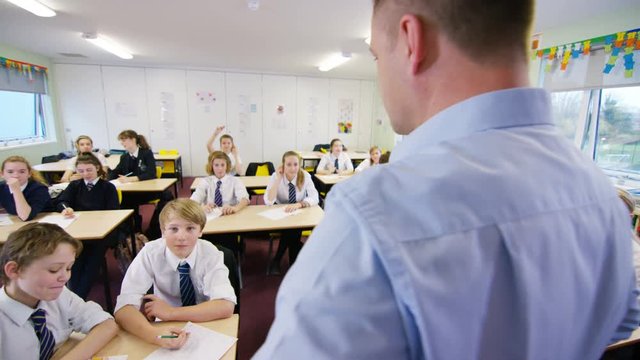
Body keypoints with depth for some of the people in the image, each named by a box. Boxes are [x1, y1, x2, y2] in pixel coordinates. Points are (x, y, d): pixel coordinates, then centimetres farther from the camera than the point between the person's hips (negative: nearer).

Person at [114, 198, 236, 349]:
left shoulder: (210, 253, -18)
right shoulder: (150, 253, -15)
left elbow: (225, 306, -26)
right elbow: (123, 309, -23)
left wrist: (170, 312, -27)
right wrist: (155, 335, -40)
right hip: (167, 328, 3)